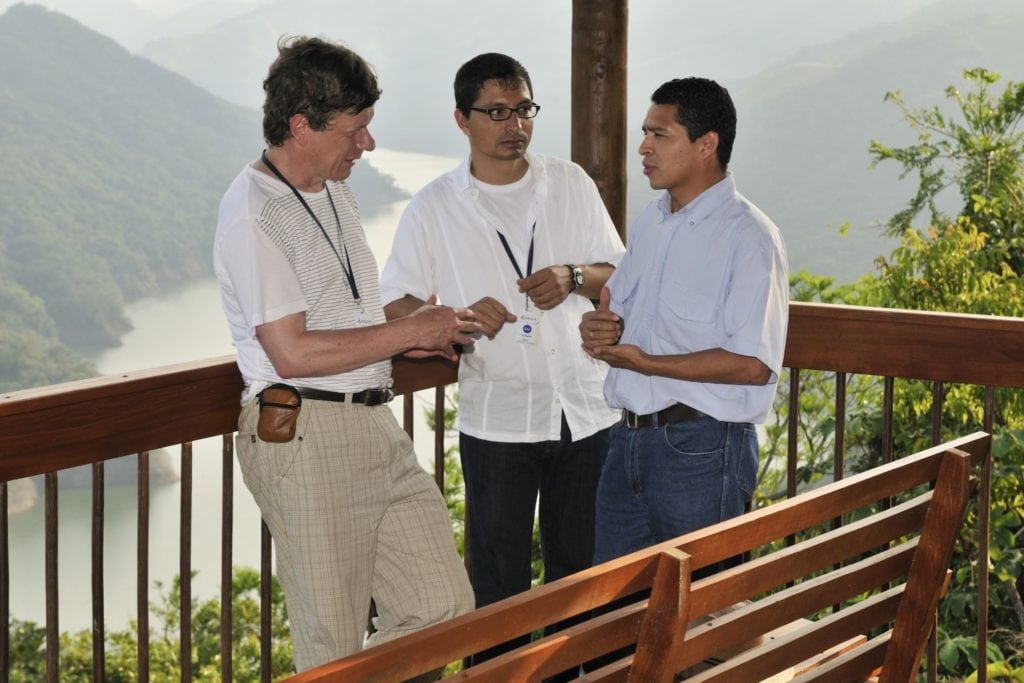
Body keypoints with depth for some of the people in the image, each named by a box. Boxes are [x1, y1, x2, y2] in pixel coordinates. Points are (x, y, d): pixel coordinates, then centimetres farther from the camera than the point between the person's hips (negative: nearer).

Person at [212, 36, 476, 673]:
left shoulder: (335, 193, 15)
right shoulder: (253, 217, -15)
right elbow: (292, 353, -21)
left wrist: (417, 337, 7)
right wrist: (408, 330, -13)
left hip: (376, 424, 9)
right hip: (305, 435, -9)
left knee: (445, 605, 6)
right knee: (334, 646, 2)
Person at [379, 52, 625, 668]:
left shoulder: (570, 184, 5)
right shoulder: (435, 209, -1)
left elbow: (620, 274, 10)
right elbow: (394, 305, 0)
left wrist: (573, 278, -12)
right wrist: (457, 320, -20)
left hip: (587, 411, 3)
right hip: (497, 422, -2)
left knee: (580, 567, 14)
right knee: (498, 582, 3)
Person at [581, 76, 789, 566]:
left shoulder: (748, 237, -12)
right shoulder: (649, 223, 15)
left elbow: (753, 364, -20)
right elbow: (616, 312, 22)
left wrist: (645, 362, -19)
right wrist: (599, 326, -3)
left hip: (701, 450, -8)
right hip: (629, 439, 8)